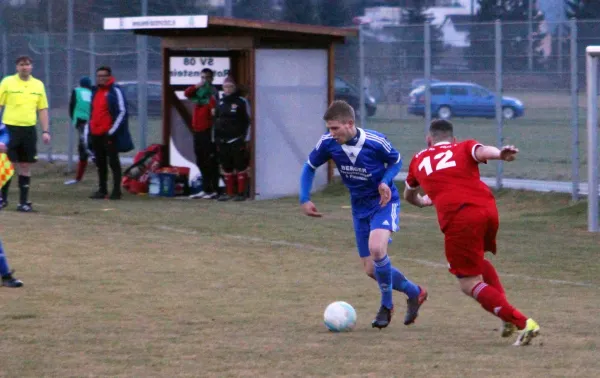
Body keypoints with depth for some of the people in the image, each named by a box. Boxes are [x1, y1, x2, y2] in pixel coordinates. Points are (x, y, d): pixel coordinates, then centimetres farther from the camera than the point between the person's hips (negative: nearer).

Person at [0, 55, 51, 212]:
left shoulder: (38, 85, 8)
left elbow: (43, 109, 12)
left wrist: (45, 131, 5)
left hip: (29, 129, 3)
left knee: (25, 166, 4)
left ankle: (23, 201, 8)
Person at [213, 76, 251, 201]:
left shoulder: (241, 102, -4)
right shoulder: (220, 102, 14)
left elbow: (247, 120, -5)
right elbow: (216, 120, 20)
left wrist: (244, 137, -11)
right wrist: (216, 138, 15)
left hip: (237, 140, -6)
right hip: (222, 140, 6)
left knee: (240, 166, -4)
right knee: (226, 167, 10)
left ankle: (241, 192, -2)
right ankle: (229, 192, 17)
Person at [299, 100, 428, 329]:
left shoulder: (375, 142, -23)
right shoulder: (328, 143, -14)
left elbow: (396, 161, -3)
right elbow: (310, 167, 4)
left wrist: (386, 181, -22)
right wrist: (304, 199, -5)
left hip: (383, 202, -5)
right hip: (360, 207, 5)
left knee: (376, 248, -31)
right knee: (371, 269, 4)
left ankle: (387, 306, -10)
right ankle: (414, 293, 29)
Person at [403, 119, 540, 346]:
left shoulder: (419, 161, 26)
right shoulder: (464, 148, 22)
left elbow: (409, 195, 44)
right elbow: (482, 151, -4)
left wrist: (423, 202, 68)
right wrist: (500, 154, -27)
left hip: (458, 218, -3)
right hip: (488, 208, 3)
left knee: (470, 284, 3)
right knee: (477, 262, 32)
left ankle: (522, 323, -14)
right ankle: (506, 312, 14)